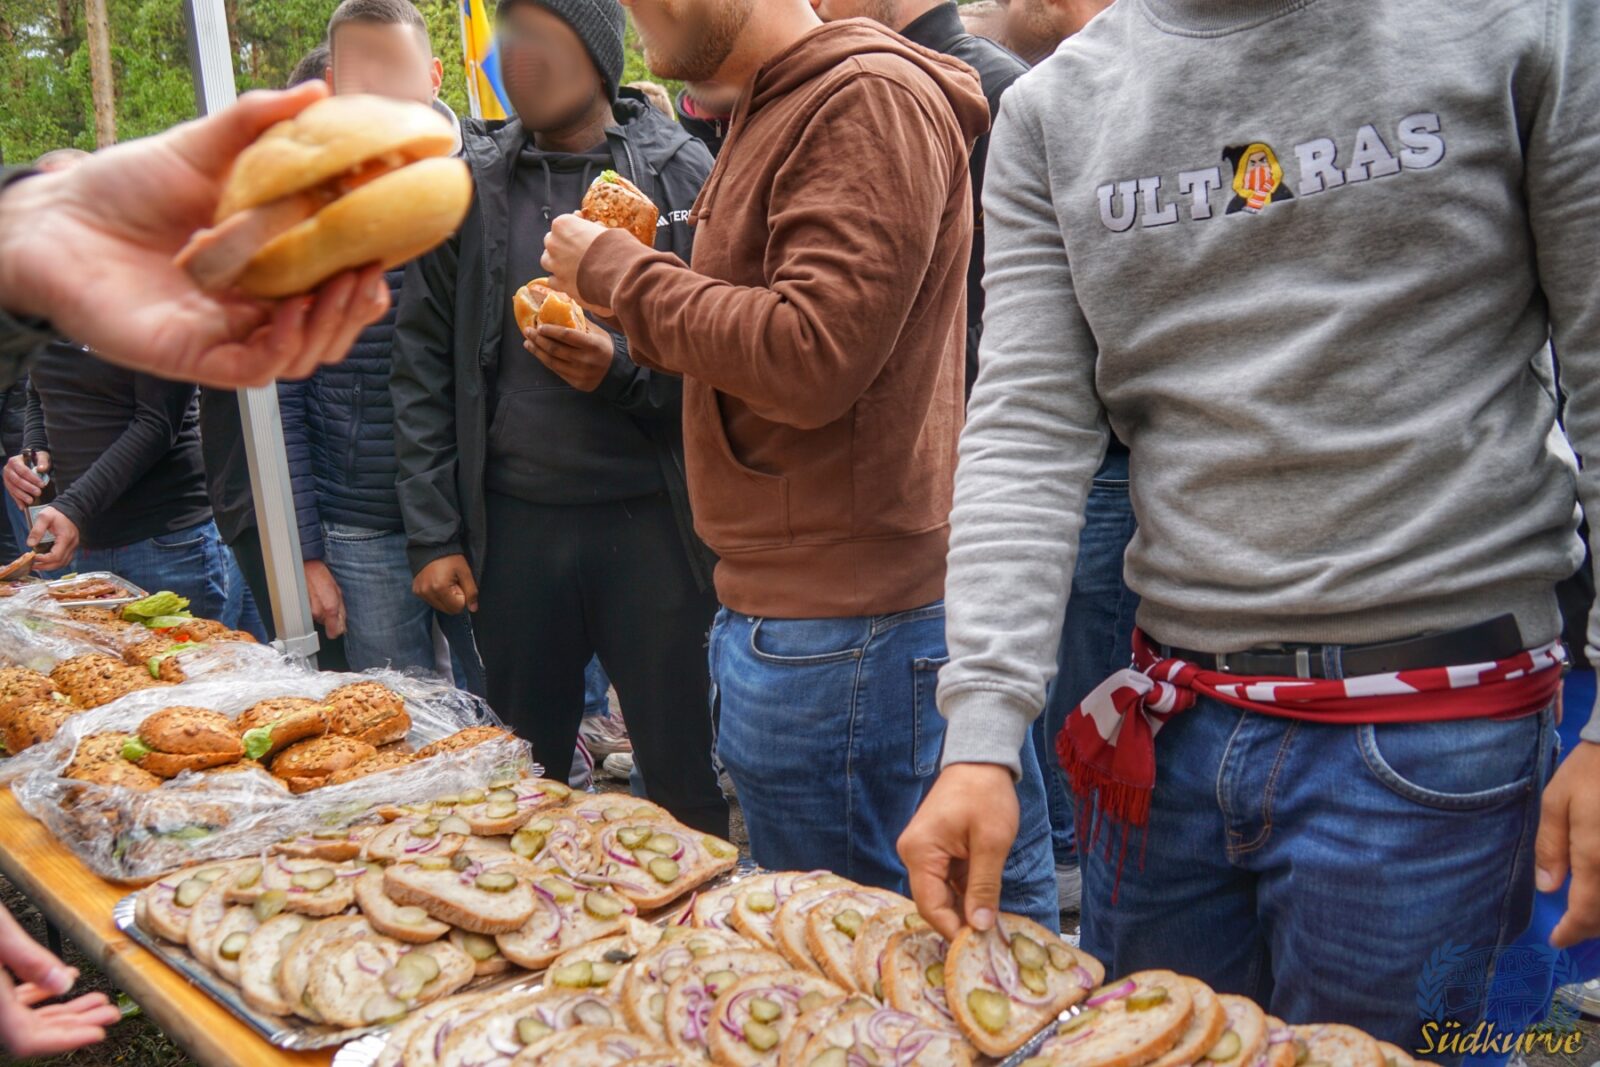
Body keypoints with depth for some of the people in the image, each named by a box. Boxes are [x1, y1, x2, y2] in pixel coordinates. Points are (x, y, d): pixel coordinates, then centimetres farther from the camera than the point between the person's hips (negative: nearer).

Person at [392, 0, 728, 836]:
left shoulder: (681, 170, 1)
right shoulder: (468, 181, 8)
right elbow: (423, 366, 8)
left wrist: (626, 370, -18)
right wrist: (432, 536, 3)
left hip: (649, 519, -2)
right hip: (513, 523, 3)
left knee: (686, 781, 3)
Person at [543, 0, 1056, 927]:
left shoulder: (872, 97, -14)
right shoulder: (773, 112, 18)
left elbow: (811, 358, -23)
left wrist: (622, 273, -11)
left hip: (840, 628, -10)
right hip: (785, 601, 10)